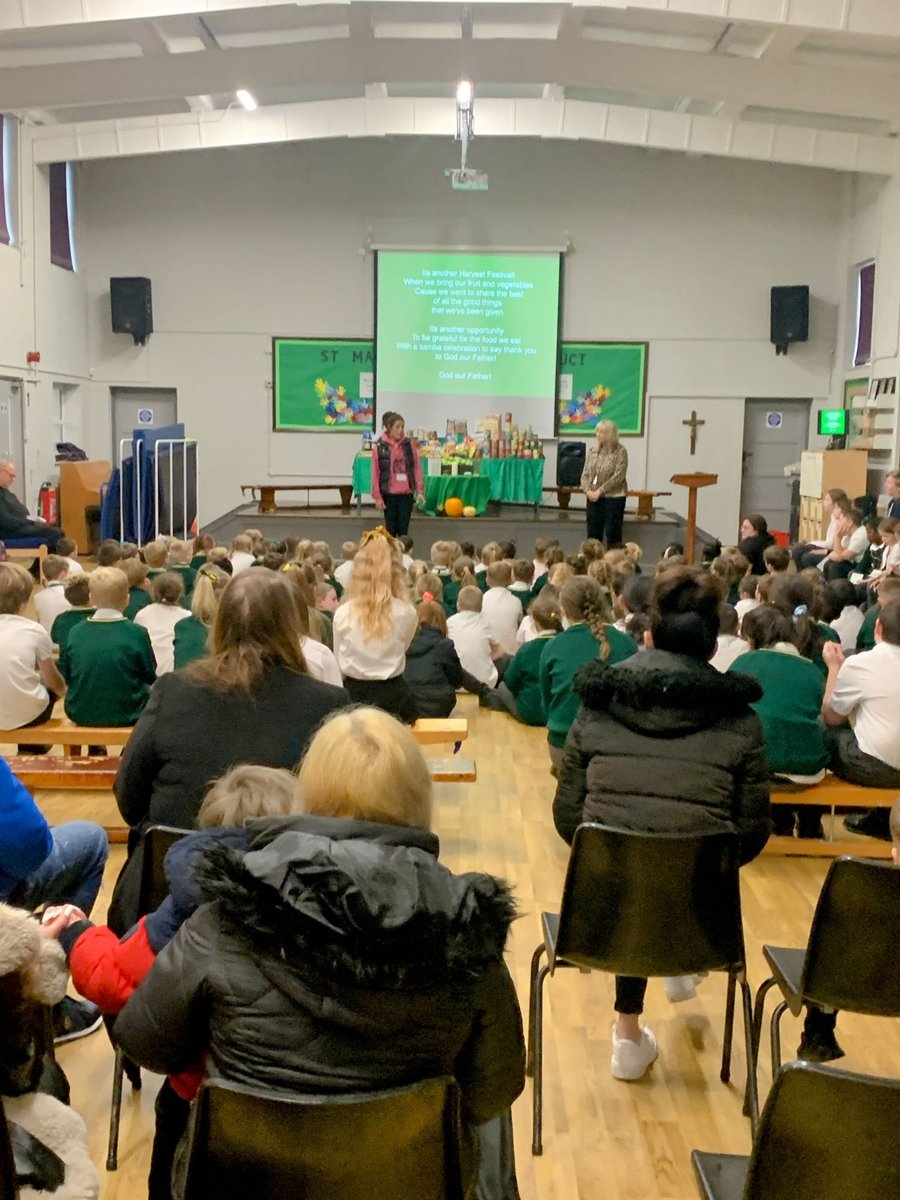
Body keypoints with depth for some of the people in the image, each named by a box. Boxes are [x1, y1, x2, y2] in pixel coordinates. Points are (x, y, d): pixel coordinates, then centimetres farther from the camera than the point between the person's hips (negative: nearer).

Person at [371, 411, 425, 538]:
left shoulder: (409, 444, 3)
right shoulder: (380, 446, -3)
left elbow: (417, 468, 4)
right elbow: (375, 472, -1)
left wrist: (420, 490, -3)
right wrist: (377, 496, -4)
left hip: (406, 493, 1)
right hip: (389, 493, -1)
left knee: (403, 529, 3)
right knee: (391, 528, 7)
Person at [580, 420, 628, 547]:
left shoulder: (620, 451, -7)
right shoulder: (592, 451, 9)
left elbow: (618, 476, -14)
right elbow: (585, 473, 8)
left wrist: (599, 491, -17)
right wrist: (587, 489, -10)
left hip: (613, 497, -5)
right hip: (593, 498, 5)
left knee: (612, 533, -1)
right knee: (593, 533, 8)